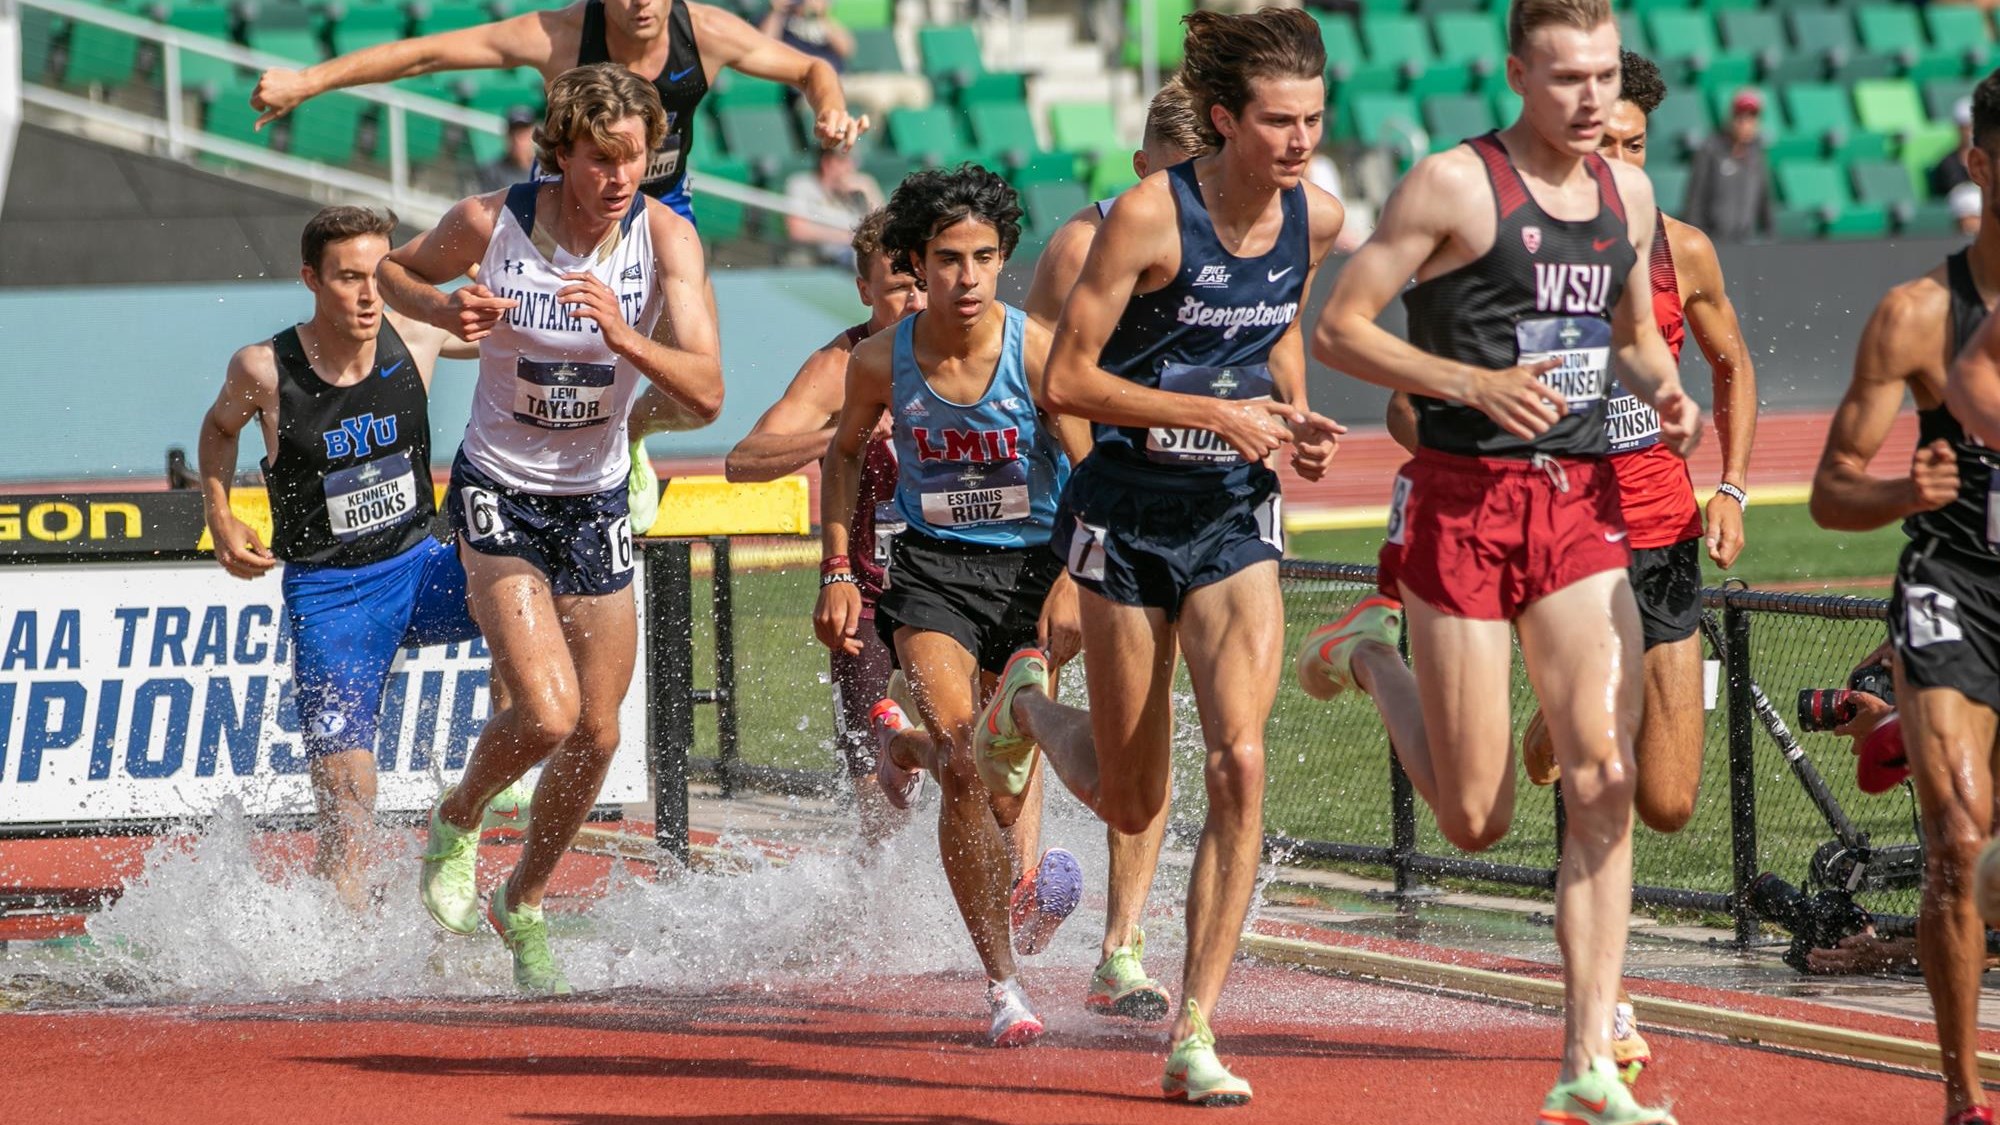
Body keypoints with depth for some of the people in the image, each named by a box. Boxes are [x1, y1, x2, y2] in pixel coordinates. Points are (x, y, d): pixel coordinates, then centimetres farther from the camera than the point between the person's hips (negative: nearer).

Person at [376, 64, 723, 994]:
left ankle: (524, 902, 34)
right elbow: (395, 269, 5)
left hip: (596, 500, 3)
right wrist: (442, 310, -17)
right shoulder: (491, 222, -16)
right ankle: (456, 822, 11)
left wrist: (623, 335, -35)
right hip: (498, 493, -3)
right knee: (547, 713, -20)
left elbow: (705, 395, -19)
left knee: (596, 735, 9)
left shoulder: (666, 237, -13)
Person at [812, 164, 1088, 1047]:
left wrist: (1074, 577, -22)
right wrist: (838, 569, 4)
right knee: (963, 765, -19)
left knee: (1006, 794, -4)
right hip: (932, 568, 0)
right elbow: (844, 454, 12)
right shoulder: (881, 361, -7)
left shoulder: (1037, 353, -13)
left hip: (1033, 564, 0)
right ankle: (1001, 982, -14)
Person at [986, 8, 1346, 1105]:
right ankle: (1028, 700, 44)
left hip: (1236, 517, 3)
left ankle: (1194, 1034, -10)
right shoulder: (1153, 215, -18)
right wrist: (1213, 412, -22)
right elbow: (1066, 379, -15)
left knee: (1240, 760, -16)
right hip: (1130, 510, -3)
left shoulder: (1316, 219, -3)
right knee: (1130, 803, 8)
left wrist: (1294, 417, 1)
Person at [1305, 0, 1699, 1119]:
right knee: (1477, 818, 1)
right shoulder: (1454, 185, -9)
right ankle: (1371, 654, 31)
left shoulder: (1629, 191, 11)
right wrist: (1480, 384, -19)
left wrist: (1669, 391, 3)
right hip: (1466, 503, -5)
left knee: (1606, 783, -9)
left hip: (1586, 505, 5)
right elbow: (1338, 329, -8)